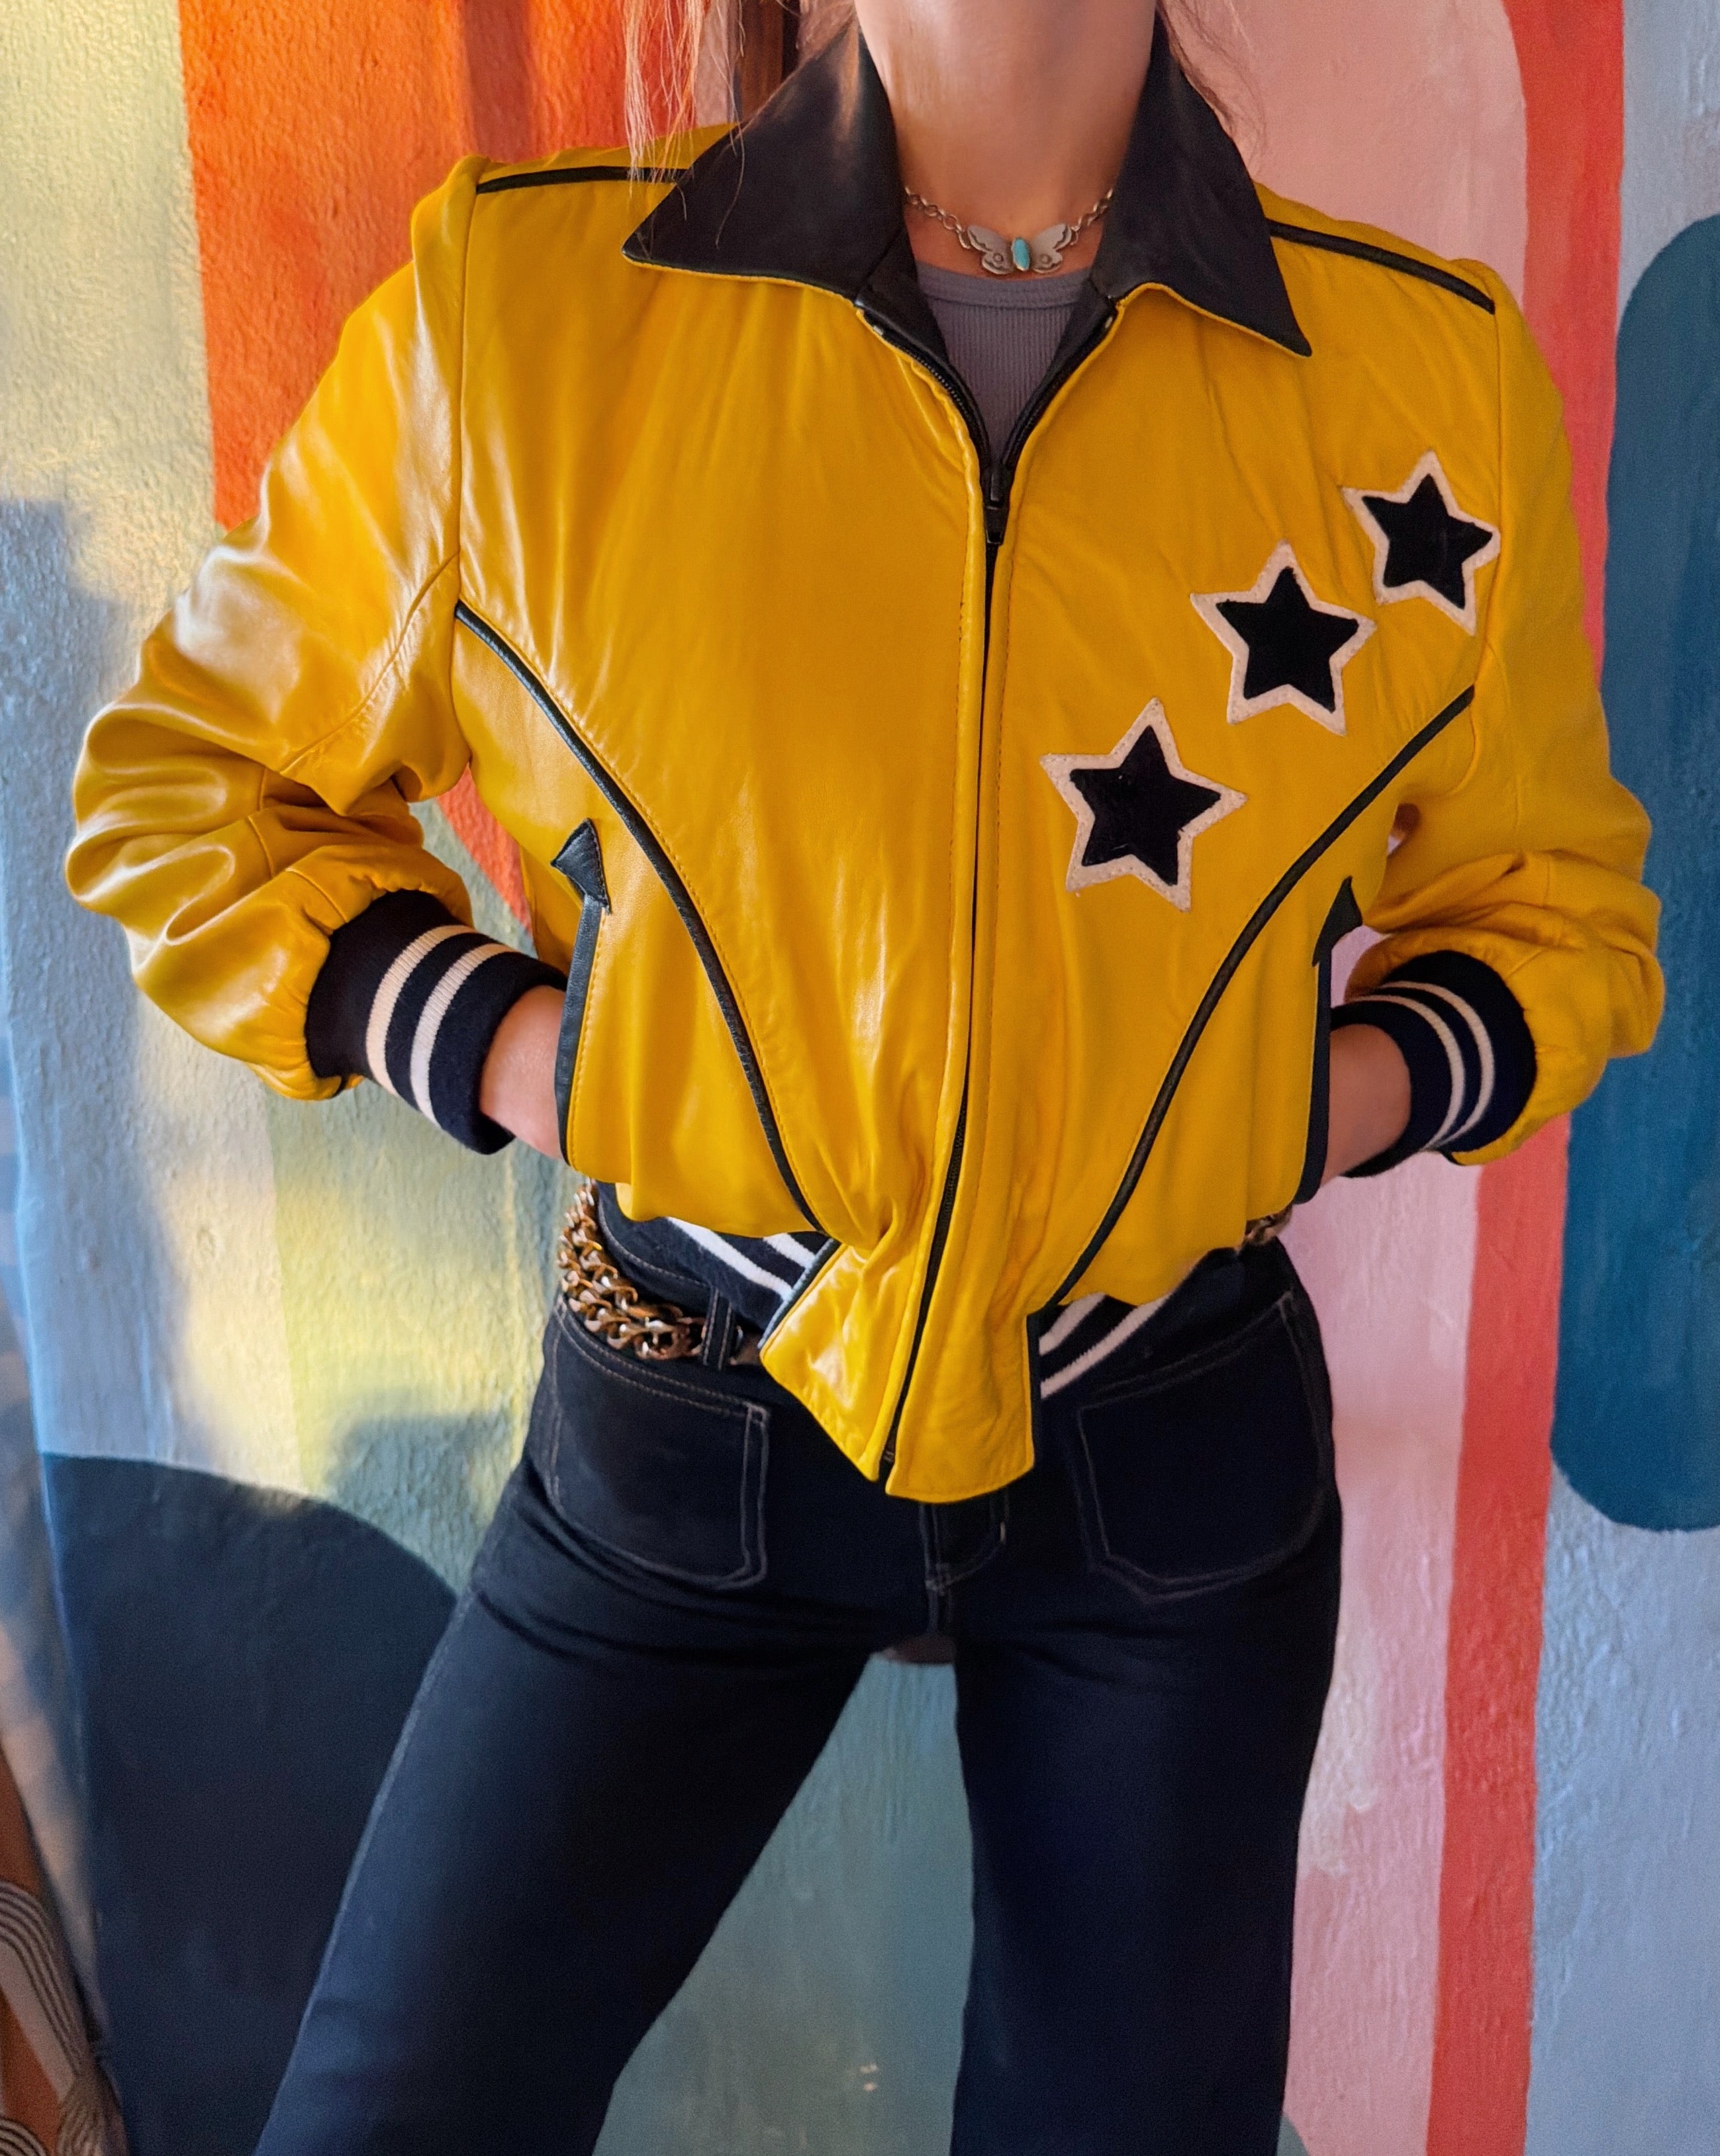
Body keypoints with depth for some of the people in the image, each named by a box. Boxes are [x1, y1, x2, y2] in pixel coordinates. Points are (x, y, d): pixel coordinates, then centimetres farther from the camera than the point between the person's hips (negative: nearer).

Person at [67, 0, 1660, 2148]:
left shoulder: (1432, 370, -6)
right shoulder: (509, 301, -10)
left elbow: (1553, 904, 8)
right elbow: (187, 787, 2)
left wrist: (1354, 1088, -11)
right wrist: (502, 1046, -13)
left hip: (1180, 1459, 2)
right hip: (684, 1438, -1)